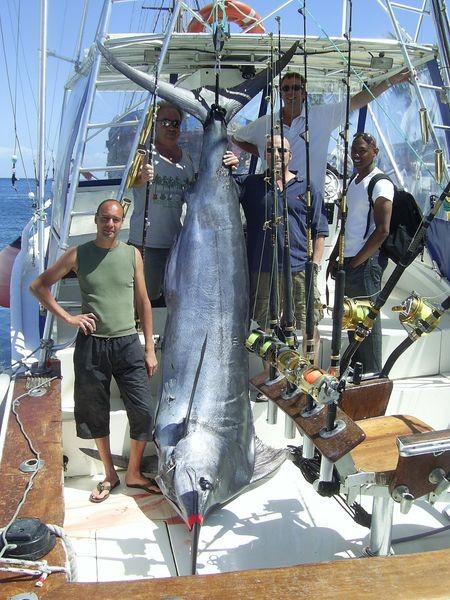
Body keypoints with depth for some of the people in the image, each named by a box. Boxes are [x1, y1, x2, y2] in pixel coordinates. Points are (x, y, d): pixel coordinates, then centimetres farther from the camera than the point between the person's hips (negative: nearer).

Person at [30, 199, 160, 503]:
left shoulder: (132, 254, 4)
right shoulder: (78, 254, 0)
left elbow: (143, 302, 7)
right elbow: (39, 285, 5)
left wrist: (150, 349, 4)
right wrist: (67, 317, -5)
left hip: (128, 343, 1)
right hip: (91, 344, -1)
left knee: (143, 412, -1)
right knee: (96, 413, 10)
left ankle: (134, 473, 20)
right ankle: (110, 475, 29)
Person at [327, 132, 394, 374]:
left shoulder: (380, 184, -11)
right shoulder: (353, 181, 17)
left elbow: (382, 231, -17)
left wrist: (357, 261, -14)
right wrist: (334, 257, 18)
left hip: (366, 262, -9)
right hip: (348, 261, 9)